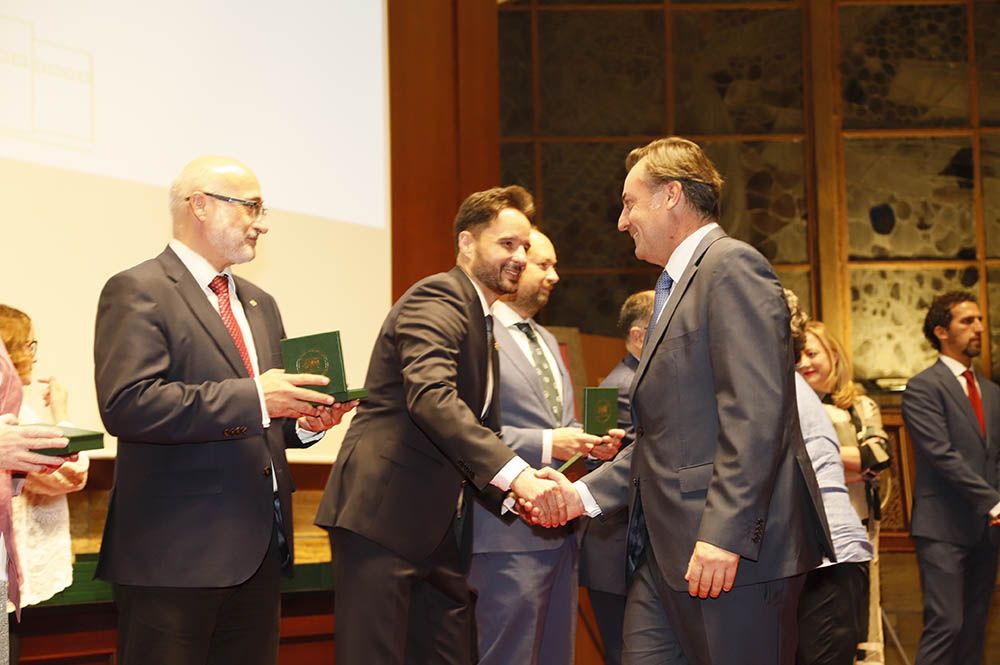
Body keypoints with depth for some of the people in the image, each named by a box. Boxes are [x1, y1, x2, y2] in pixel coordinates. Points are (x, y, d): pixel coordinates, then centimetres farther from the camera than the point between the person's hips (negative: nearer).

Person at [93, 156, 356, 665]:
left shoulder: (259, 304, 20)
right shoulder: (137, 292, -7)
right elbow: (126, 404, -21)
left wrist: (304, 421, 1)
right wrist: (252, 397, -23)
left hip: (259, 548, 8)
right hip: (176, 548, -8)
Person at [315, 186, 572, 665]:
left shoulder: (481, 320, 20)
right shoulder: (437, 300, -10)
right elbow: (432, 397, -27)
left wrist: (519, 492, 5)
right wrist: (515, 472, -34)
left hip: (438, 529, 10)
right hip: (382, 516, -10)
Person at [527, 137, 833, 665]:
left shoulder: (731, 265, -8)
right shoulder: (676, 287, 23)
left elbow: (756, 411, -19)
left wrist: (724, 533, -24)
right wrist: (585, 493, 13)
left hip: (733, 549, -9)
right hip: (666, 552, 9)